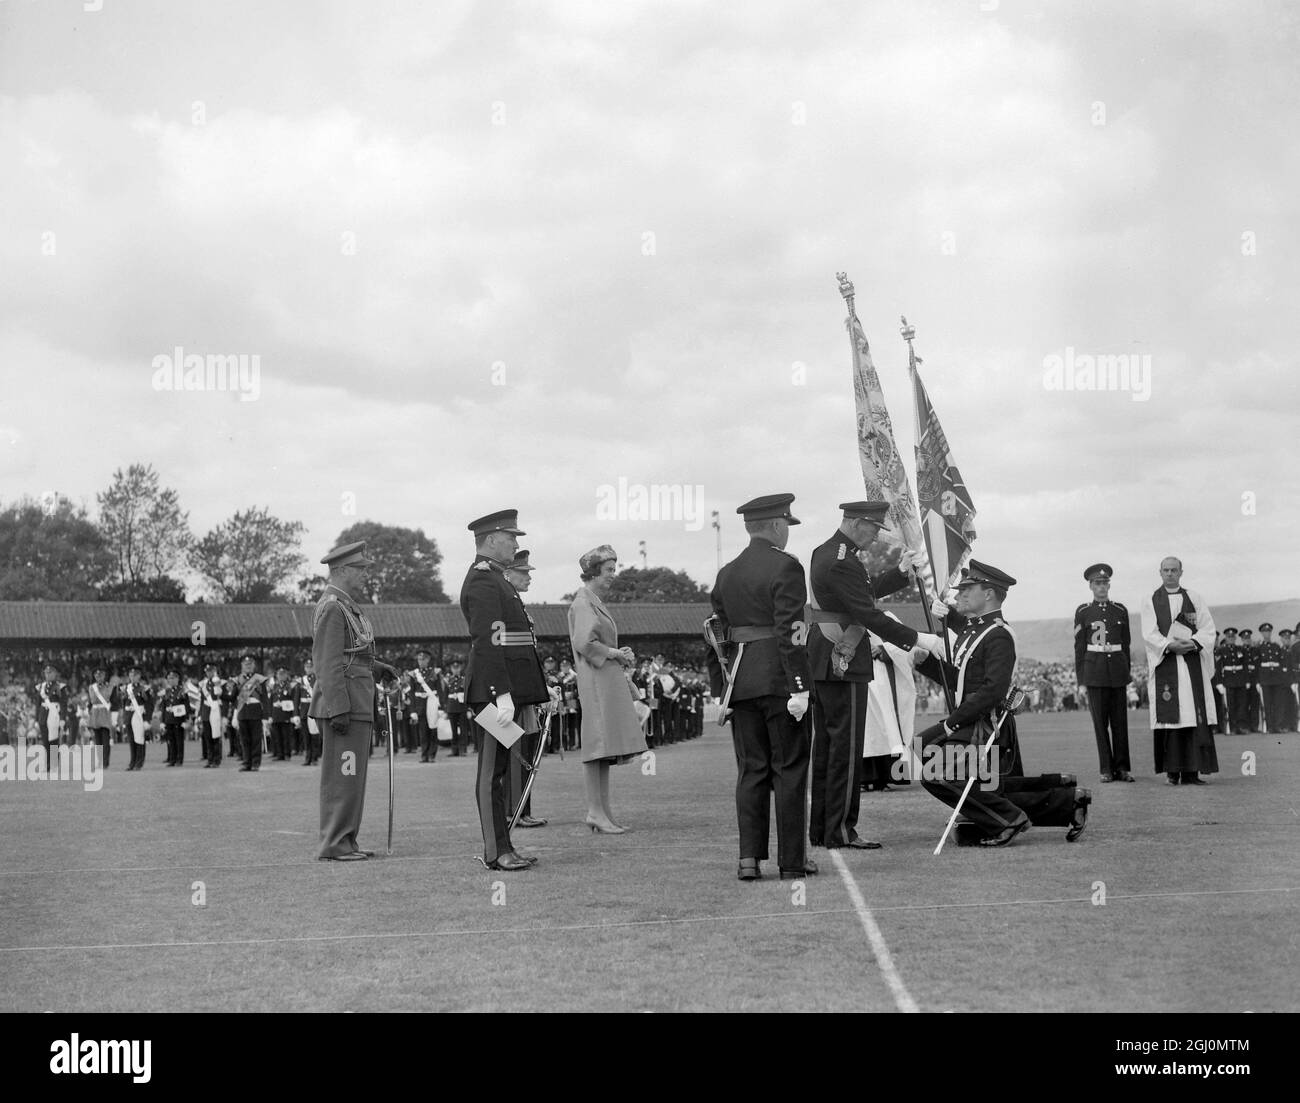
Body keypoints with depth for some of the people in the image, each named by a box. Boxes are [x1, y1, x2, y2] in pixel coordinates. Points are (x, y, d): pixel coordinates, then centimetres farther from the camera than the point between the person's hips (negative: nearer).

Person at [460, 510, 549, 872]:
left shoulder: (492, 579, 21)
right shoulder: (483, 581, -13)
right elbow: (488, 642, -21)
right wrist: (502, 693, -26)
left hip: (507, 687, 11)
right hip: (498, 685, -11)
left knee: (499, 768, 12)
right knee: (494, 769, -7)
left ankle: (501, 847, 16)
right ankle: (496, 852, -5)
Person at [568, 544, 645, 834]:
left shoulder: (596, 601, 21)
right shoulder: (583, 603, -10)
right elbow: (584, 643, -21)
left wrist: (621, 658, 10)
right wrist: (615, 653, -11)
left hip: (609, 680, 10)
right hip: (595, 679, -10)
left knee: (606, 749, 9)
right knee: (598, 746, -10)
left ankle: (604, 811, 11)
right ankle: (595, 811, -8)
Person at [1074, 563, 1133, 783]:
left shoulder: (1120, 611, 10)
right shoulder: (1083, 612, 4)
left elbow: (1126, 643, 14)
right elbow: (1079, 645, 5)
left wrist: (1127, 672, 10)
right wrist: (1080, 676, 1)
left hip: (1117, 668, 2)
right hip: (1095, 671, -2)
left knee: (1120, 720, 1)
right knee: (1100, 721, -1)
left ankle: (1122, 768, 6)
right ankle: (1106, 769, 3)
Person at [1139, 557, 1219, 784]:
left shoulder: (1194, 599, 14)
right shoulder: (1150, 602, 9)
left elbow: (1208, 629, 5)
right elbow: (1149, 633, -2)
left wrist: (1193, 642, -14)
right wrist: (1170, 645, -18)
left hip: (1192, 662, 1)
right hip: (1164, 663, -1)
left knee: (1195, 718, -5)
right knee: (1169, 715, -6)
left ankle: (1191, 771, -5)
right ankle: (1172, 771, -3)